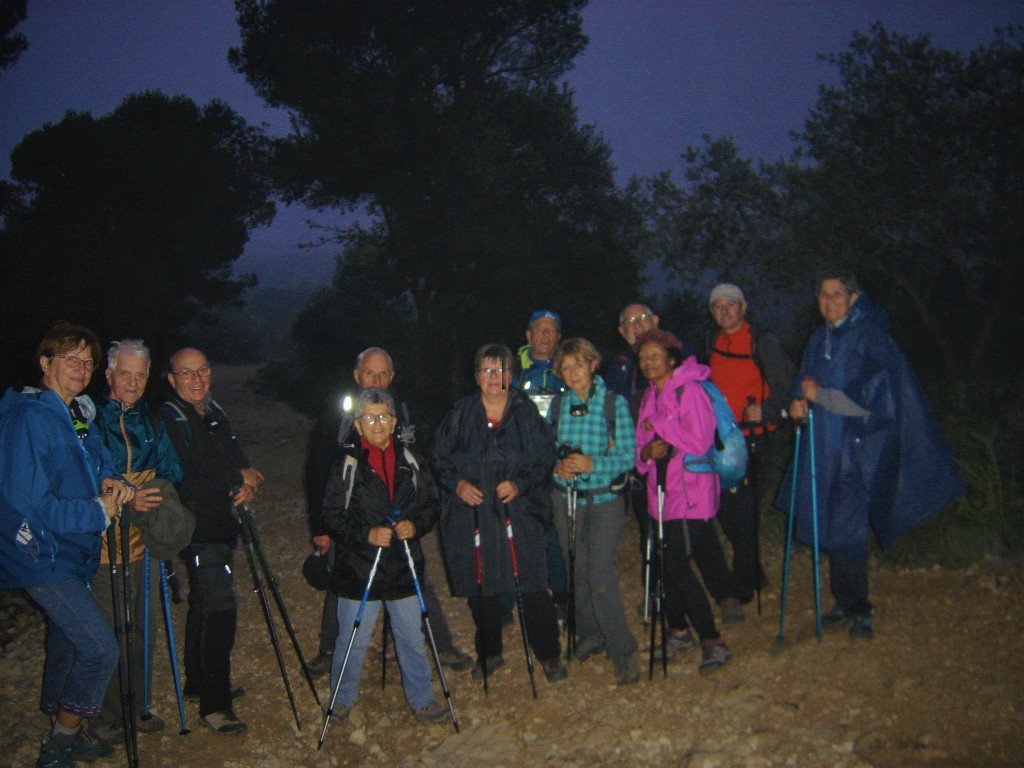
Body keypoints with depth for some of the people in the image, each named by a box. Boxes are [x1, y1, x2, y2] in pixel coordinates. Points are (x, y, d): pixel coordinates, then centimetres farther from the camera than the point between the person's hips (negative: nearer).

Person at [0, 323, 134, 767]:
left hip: (73, 551, 9)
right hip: (41, 555, -9)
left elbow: (98, 463, 18)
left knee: (68, 641, 20)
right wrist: (98, 512, -18)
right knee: (100, 649, -12)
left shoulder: (78, 414, 8)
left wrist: (110, 482, -6)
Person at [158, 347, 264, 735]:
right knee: (219, 608, -11)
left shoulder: (214, 413, 11)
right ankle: (213, 703, -3)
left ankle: (199, 681, 34)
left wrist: (248, 481, -9)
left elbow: (237, 459, 14)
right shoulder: (169, 420, -16)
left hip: (222, 526, 9)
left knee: (206, 605, 19)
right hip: (199, 531, -9)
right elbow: (184, 485, -23)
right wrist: (238, 479, -15)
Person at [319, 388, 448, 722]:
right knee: (353, 641, 10)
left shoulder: (408, 460, 3)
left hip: (404, 568, 3)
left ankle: (422, 700, 29)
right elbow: (331, 517, -8)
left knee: (412, 638, 12)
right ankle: (343, 699, 32)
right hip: (359, 569, -3)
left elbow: (431, 503, 9)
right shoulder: (346, 464, -7)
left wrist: (416, 525, -10)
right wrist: (367, 534, -21)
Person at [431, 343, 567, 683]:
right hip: (471, 515, 2)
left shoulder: (527, 413, 1)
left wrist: (520, 484, -15)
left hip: (519, 513, -1)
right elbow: (438, 457, 7)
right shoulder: (460, 413, 4)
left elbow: (546, 459, 0)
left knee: (531, 585, -3)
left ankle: (549, 654, 16)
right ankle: (489, 652, 29)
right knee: (480, 587, 10)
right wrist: (457, 484, -9)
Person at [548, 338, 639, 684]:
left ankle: (622, 650, -2)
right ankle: (589, 634, 30)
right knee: (578, 569, 11)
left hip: (605, 499, -4)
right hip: (566, 498, 4)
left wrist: (593, 464, -24)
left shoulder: (614, 403, -6)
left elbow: (629, 456, -10)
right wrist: (558, 466, -13)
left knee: (600, 571, -13)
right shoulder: (558, 404, 3)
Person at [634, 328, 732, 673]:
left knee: (678, 566, -11)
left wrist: (659, 425, -12)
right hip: (660, 492, 7)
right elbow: (640, 447, 15)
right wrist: (647, 451, -8)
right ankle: (678, 631, 28)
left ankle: (712, 640, 1)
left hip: (690, 493, -7)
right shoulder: (649, 397, 12)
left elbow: (699, 441, -20)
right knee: (666, 564, 11)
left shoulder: (689, 390, -11)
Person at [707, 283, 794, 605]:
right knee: (725, 509, 11)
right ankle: (754, 574, 28)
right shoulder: (713, 344, 13)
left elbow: (784, 384, -9)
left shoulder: (763, 340, -6)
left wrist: (765, 412, -22)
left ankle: (744, 584, 9)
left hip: (752, 437, -7)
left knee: (742, 509, -5)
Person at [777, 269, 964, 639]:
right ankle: (846, 604, 22)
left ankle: (858, 610, 9)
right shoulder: (820, 340, 13)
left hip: (858, 449, -7)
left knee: (847, 531, -6)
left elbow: (872, 397, -16)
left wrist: (820, 394, -14)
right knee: (833, 528, 10)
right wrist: (799, 401, -2)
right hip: (825, 448, 7)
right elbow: (804, 382, 21)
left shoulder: (870, 338, -9)